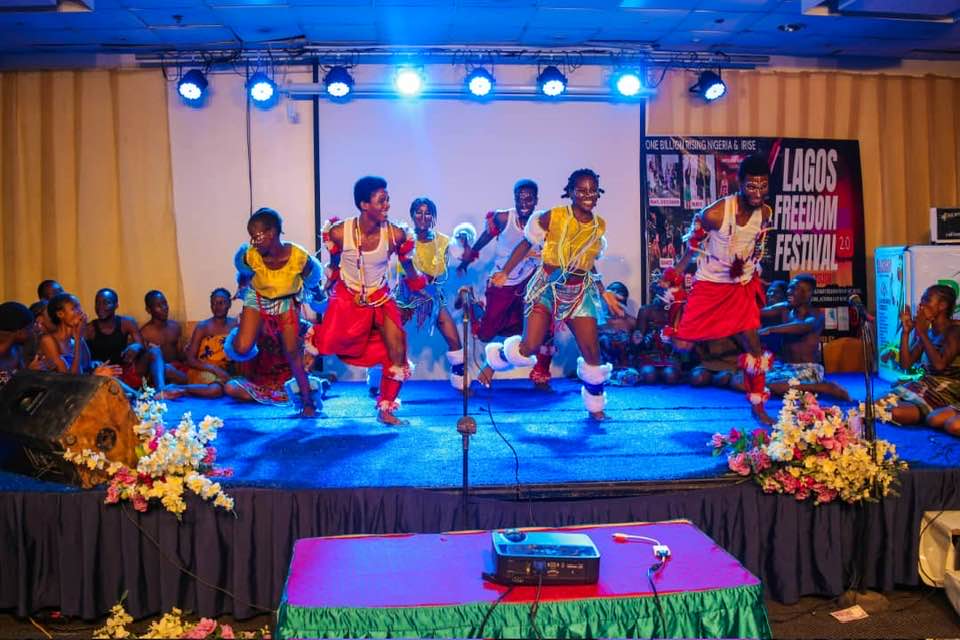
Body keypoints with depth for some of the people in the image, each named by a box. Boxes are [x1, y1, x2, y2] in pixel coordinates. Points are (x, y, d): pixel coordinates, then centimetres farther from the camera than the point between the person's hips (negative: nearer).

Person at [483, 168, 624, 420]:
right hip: (548, 286, -4)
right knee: (529, 347, -10)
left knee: (592, 350, -2)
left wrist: (604, 294, 16)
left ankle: (595, 405, 16)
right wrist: (504, 273, -2)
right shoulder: (553, 217, -11)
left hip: (580, 291, 4)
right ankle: (495, 358, 23)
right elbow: (526, 244, -2)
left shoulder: (599, 226, 4)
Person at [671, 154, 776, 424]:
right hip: (708, 285, -4)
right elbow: (692, 246, -11)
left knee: (754, 345, -1)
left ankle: (758, 408, 14)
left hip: (742, 287, 4)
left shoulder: (766, 213, -10)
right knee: (682, 346, -7)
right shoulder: (715, 214, -26)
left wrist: (754, 274, 13)